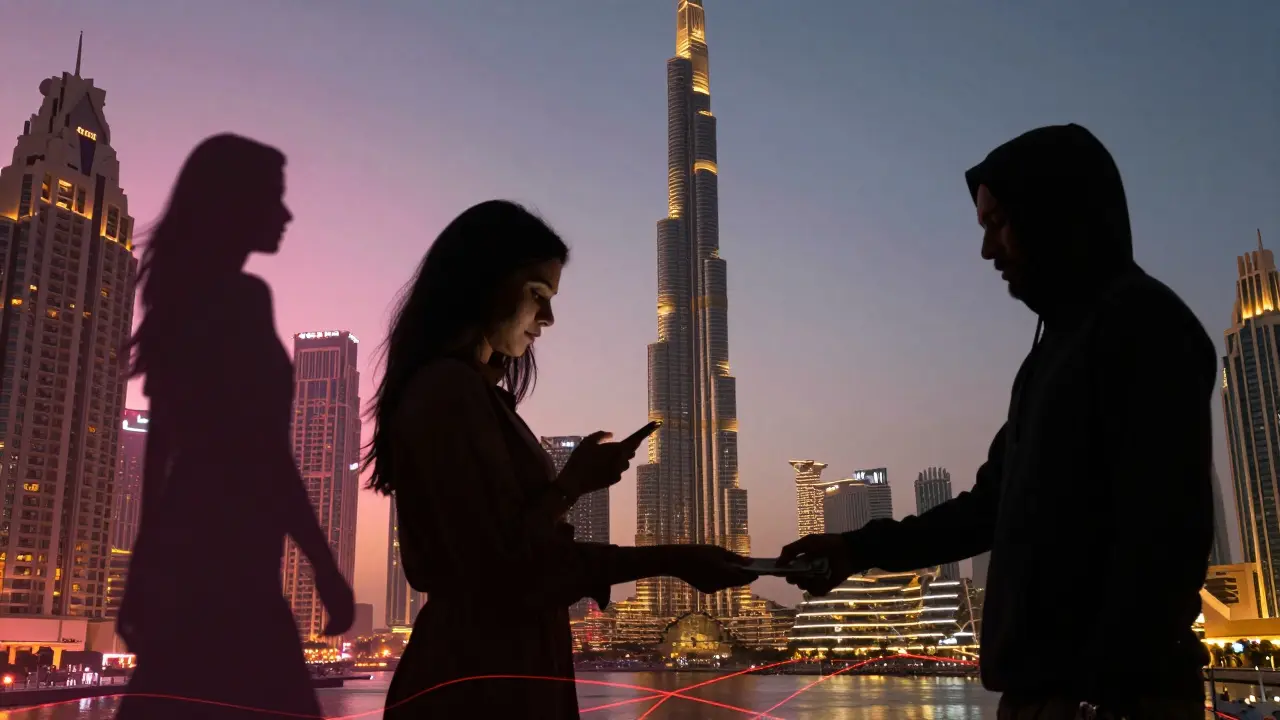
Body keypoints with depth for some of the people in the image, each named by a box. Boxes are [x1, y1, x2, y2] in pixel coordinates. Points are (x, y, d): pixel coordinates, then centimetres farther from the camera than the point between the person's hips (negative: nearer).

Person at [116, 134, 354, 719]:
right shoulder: (242, 298, -11)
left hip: (182, 547, 10)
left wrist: (148, 561, 22)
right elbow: (265, 449, -18)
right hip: (227, 554, -9)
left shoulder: (181, 300, 15)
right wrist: (324, 565, -16)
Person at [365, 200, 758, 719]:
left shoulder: (470, 393, 13)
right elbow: (498, 568, -22)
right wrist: (572, 484, -11)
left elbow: (533, 554, 12)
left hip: (491, 668, 9)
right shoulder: (451, 392, -16)